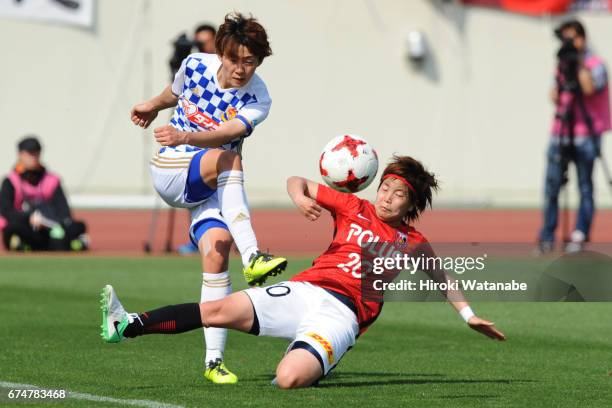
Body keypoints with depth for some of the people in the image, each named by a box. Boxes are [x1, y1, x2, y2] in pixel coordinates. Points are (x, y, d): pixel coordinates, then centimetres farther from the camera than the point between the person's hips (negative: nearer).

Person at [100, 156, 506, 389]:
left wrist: (469, 314, 21)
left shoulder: (411, 243, 9)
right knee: (218, 310, -15)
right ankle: (127, 326, -18)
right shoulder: (355, 208, 13)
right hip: (305, 290, 3)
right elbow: (297, 181, 15)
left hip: (340, 315, -3)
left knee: (289, 379, -31)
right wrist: (300, 196, -7)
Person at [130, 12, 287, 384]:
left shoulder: (257, 100, -12)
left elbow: (225, 133, -31)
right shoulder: (195, 65, -6)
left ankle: (214, 360, -19)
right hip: (169, 171, -1)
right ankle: (252, 256, -51)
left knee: (217, 250, -21)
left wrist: (186, 137, -49)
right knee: (230, 159, -33)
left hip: (214, 184, 1)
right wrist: (153, 106, 39)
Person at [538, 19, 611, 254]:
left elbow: (590, 88, -21)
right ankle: (547, 237, 3)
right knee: (551, 186, -1)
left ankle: (580, 235, 1)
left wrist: (579, 63, -16)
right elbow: (554, 97, 10)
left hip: (585, 135, -5)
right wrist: (564, 74, -5)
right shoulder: (563, 64, 15)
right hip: (560, 135, 5)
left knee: (585, 186, -1)